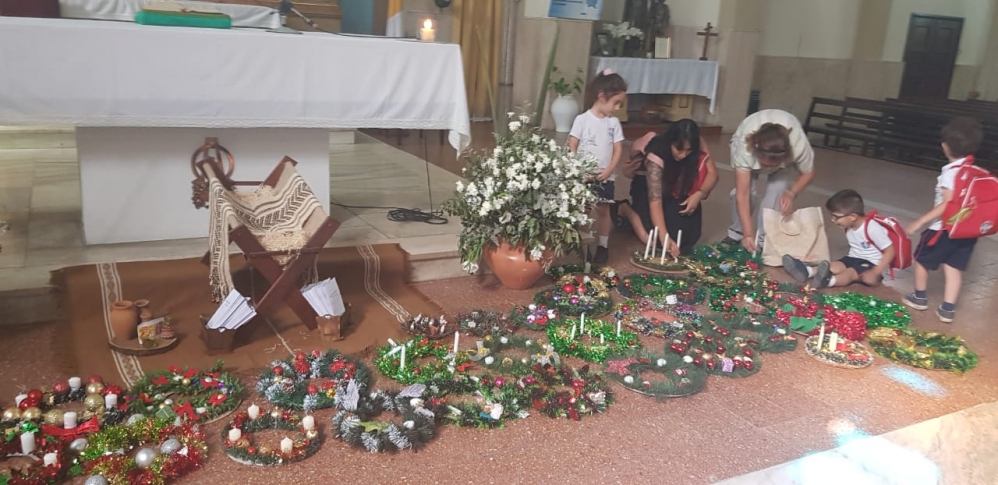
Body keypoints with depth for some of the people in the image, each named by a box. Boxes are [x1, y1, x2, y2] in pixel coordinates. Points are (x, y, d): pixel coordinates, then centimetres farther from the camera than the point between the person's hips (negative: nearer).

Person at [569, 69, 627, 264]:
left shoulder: (614, 123, 2)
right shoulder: (582, 119, -8)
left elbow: (618, 150, 1)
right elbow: (571, 148, -9)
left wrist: (608, 171, -12)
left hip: (605, 177, 3)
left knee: (603, 210, 10)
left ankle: (602, 245, 21)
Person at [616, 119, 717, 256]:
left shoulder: (698, 147, -24)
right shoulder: (656, 157, -38)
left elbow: (712, 173, -16)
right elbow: (655, 201, -42)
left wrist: (699, 194, -36)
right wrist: (664, 237, -50)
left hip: (675, 188, 4)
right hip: (647, 186, -4)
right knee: (652, 237, -17)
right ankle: (624, 208, 5)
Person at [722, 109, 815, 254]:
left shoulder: (799, 144, -41)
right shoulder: (744, 146, -44)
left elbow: (808, 173, -19)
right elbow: (742, 194, -41)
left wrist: (791, 193, -38)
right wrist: (748, 234, -45)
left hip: (786, 160, 1)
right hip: (750, 152, 0)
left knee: (777, 191, -24)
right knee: (746, 188, -22)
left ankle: (761, 241, -11)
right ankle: (736, 235, 1)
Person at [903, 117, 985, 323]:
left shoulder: (951, 172, -20)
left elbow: (947, 205, -23)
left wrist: (918, 222, -21)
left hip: (947, 228, -7)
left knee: (921, 258, 13)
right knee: (954, 267, 11)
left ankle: (920, 297, 26)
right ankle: (948, 309, 11)